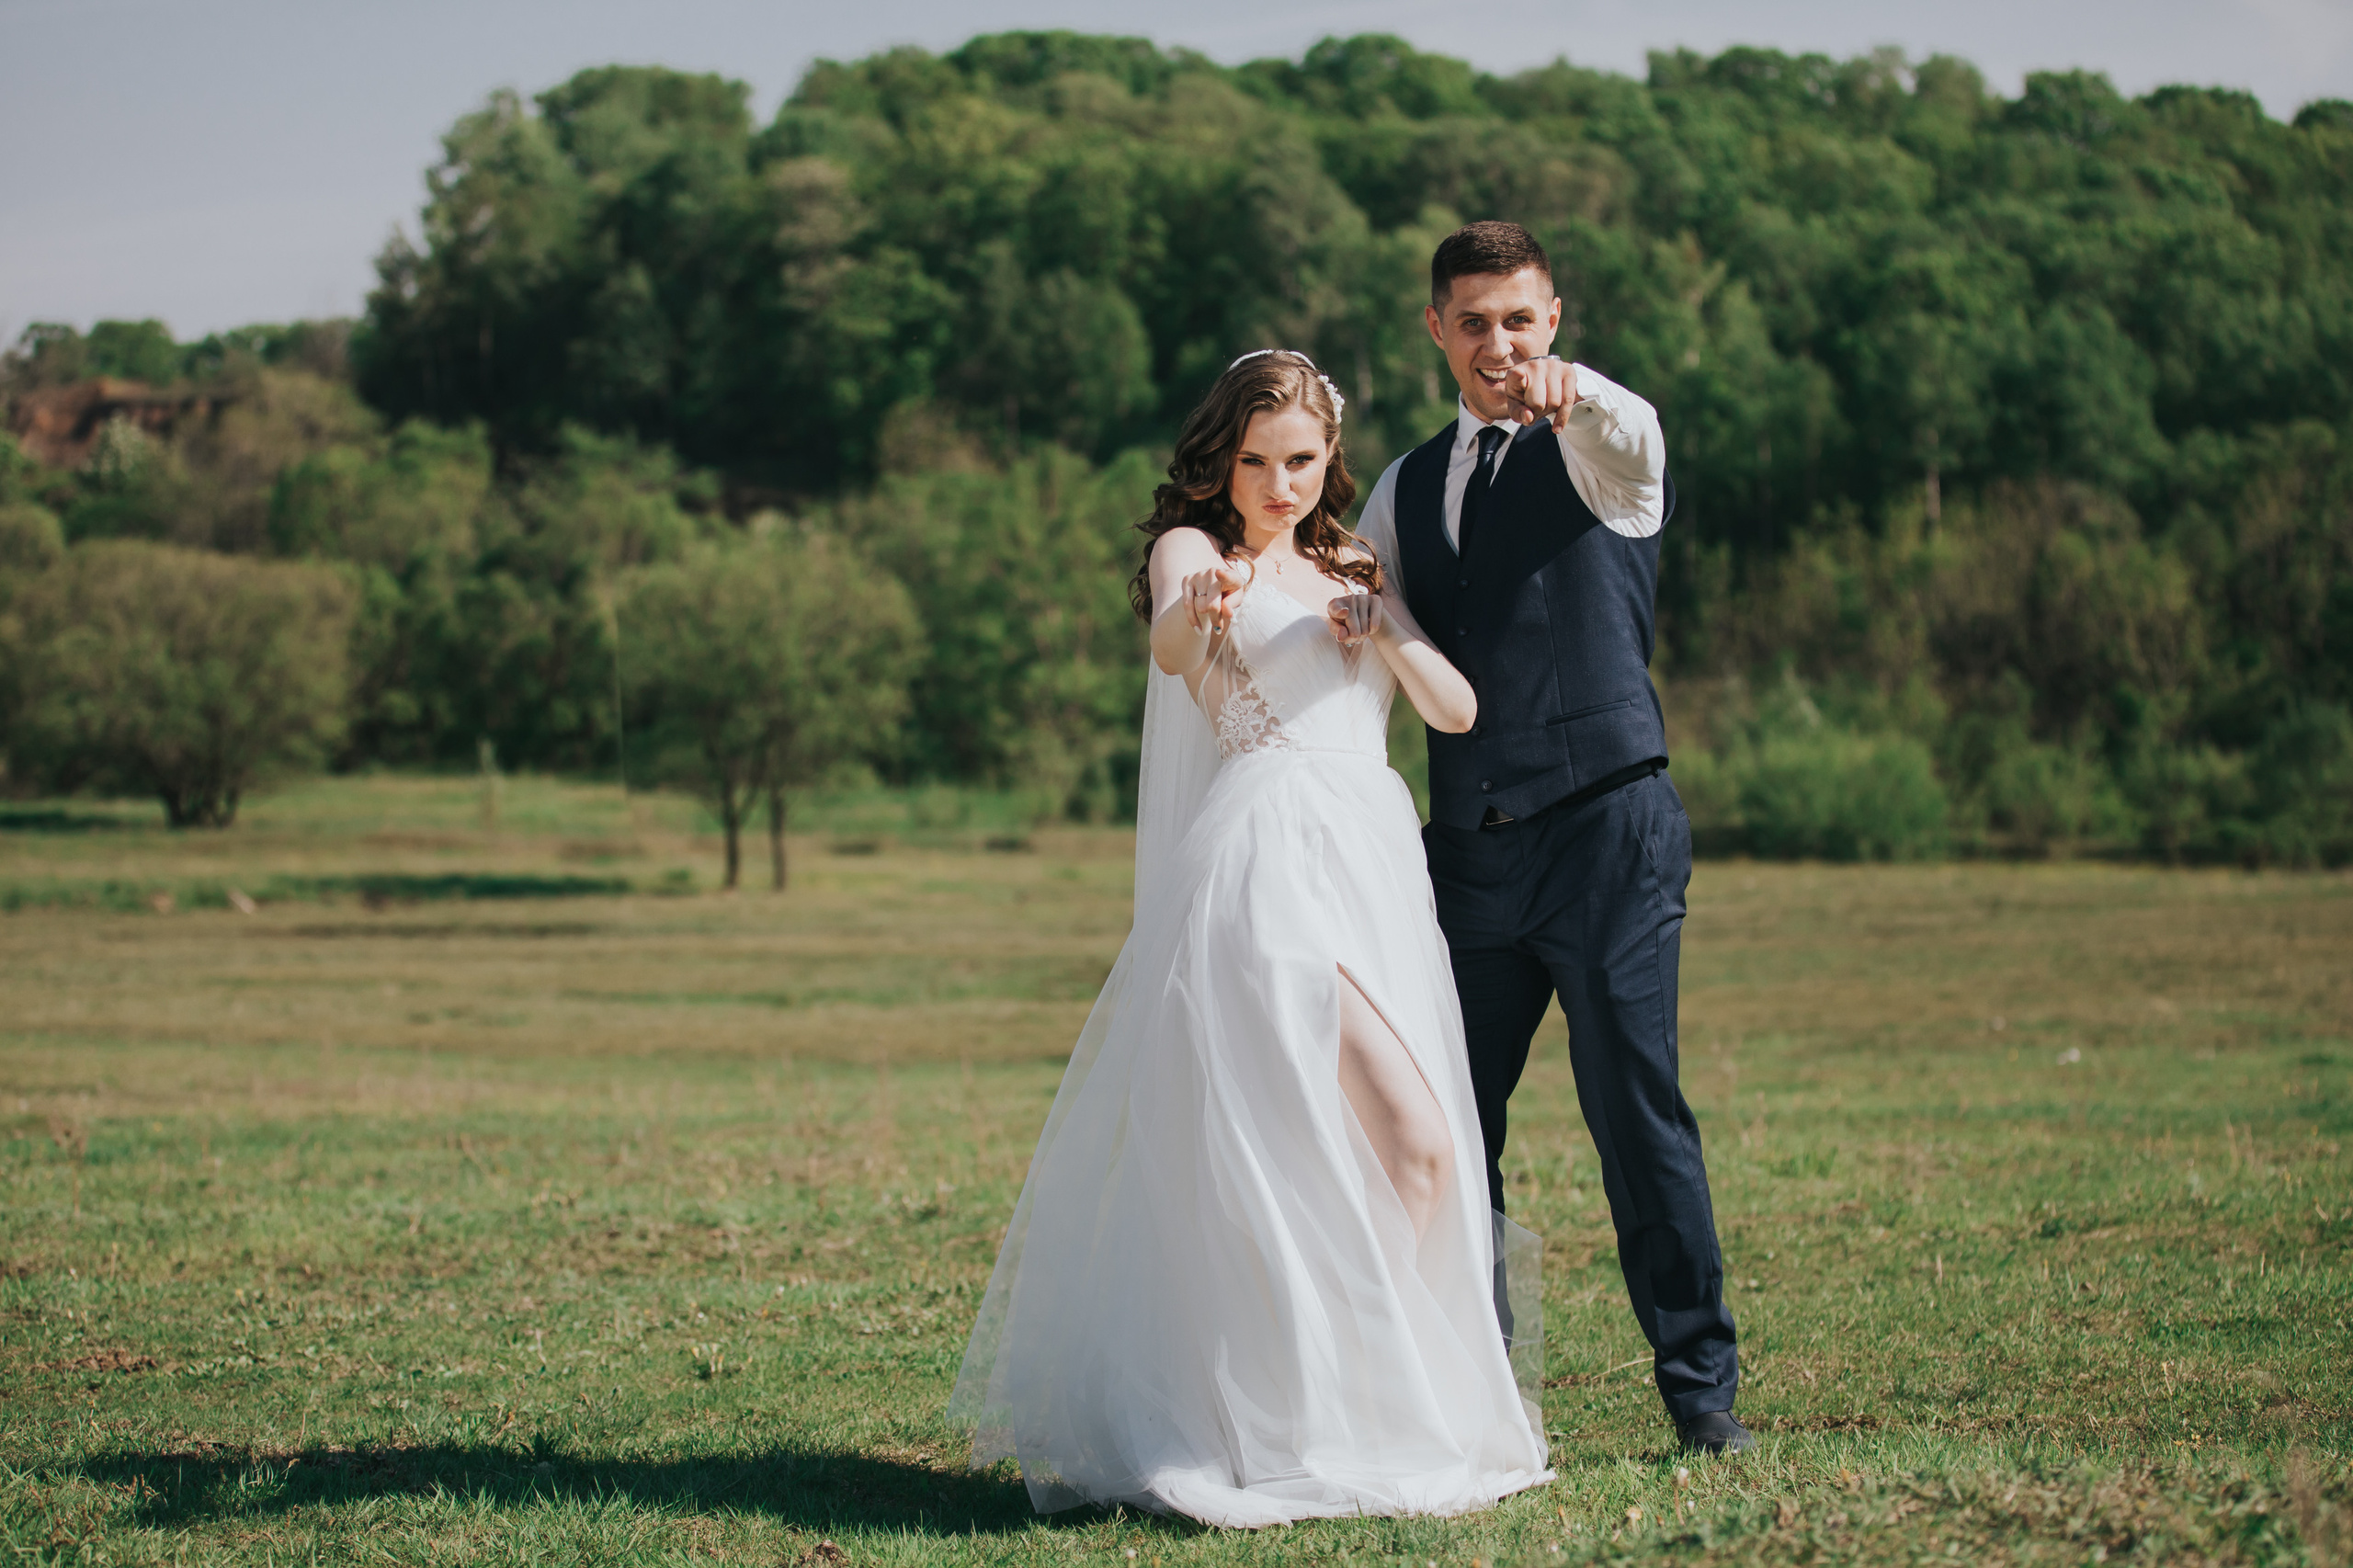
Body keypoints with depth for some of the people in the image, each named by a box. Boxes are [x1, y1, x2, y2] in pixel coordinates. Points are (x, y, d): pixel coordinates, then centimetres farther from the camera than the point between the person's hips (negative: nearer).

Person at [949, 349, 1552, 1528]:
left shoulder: (1352, 573, 21)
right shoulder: (1191, 551, 2)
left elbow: (1456, 712, 12)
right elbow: (1168, 645, -23)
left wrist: (1390, 633, -7)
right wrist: (1198, 614, -47)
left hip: (1372, 874, 7)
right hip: (1263, 868, -7)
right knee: (1411, 1139, -17)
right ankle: (1356, 1412, -12)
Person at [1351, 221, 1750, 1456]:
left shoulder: (1595, 451, 1)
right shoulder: (1406, 490, 17)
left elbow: (1632, 438, -23)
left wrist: (1573, 391, -48)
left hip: (1605, 830, -5)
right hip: (1470, 847, 5)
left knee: (1636, 1108, -7)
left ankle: (1700, 1386, 3)